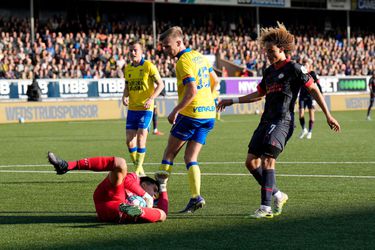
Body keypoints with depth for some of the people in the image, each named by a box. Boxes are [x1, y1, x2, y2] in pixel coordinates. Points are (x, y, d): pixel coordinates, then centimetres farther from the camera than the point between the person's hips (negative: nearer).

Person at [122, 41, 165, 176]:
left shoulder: (148, 66, -7)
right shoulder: (127, 69, 10)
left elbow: (160, 84, -6)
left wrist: (151, 99, -18)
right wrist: (125, 96, -2)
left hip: (145, 109, -6)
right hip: (132, 108, 6)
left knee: (140, 139, -11)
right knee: (129, 140, 1)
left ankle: (138, 170, -3)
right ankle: (139, 169, 16)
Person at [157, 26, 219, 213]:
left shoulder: (184, 62, -14)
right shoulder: (199, 56, 13)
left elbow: (191, 91, -23)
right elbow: (215, 80, 23)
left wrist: (175, 112, -17)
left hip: (191, 114, -8)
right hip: (208, 113, 8)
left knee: (170, 152, 7)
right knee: (190, 158, 7)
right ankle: (196, 197, -6)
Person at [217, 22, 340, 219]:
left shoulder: (293, 68, -4)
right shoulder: (269, 71, 18)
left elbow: (313, 89, -2)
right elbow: (259, 94, 31)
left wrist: (328, 116, -4)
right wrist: (232, 101, 28)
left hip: (282, 121, -8)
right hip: (267, 120, 8)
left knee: (267, 159, -20)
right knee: (251, 161, 1)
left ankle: (266, 207, -20)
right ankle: (277, 195, 16)